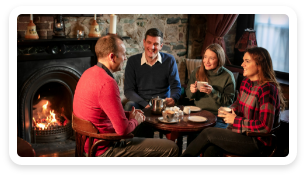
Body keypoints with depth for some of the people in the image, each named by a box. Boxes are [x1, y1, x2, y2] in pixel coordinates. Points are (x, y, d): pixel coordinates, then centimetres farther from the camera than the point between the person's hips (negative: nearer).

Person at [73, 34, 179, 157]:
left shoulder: (89, 73, 5)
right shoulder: (107, 83, -27)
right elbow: (123, 129, -27)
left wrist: (128, 114, 8)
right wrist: (135, 120, -5)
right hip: (104, 150, -11)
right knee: (172, 148, -8)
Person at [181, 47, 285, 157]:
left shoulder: (267, 89, -19)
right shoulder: (246, 82, 8)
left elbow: (265, 126, -23)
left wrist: (236, 120, -16)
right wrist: (229, 110, 3)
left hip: (256, 142, -7)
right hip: (240, 133, 7)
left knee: (208, 133, -13)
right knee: (209, 151, -18)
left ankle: (185, 158, 5)